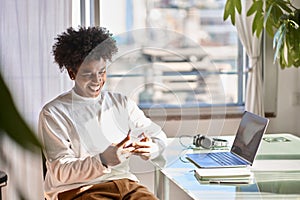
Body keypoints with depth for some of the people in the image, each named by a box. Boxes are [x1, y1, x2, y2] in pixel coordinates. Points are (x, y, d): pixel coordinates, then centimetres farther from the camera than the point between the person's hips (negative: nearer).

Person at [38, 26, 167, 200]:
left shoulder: (122, 103, 16)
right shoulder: (54, 113, 0)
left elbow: (158, 135, 16)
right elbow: (60, 171, -7)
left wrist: (150, 147, -9)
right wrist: (103, 160, -23)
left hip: (124, 181, 5)